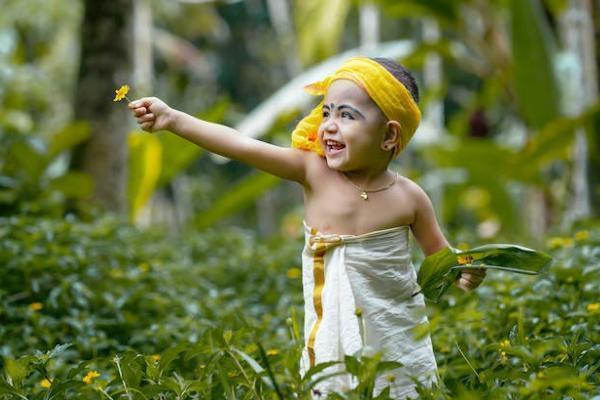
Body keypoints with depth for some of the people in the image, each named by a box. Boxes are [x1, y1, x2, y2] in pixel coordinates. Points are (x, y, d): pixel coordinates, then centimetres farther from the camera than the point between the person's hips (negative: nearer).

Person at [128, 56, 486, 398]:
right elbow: (243, 147, -16)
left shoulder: (409, 198, -8)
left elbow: (440, 257, 5)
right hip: (333, 335, 1)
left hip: (396, 339, 0)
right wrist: (174, 119, -23)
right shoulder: (314, 171, -8)